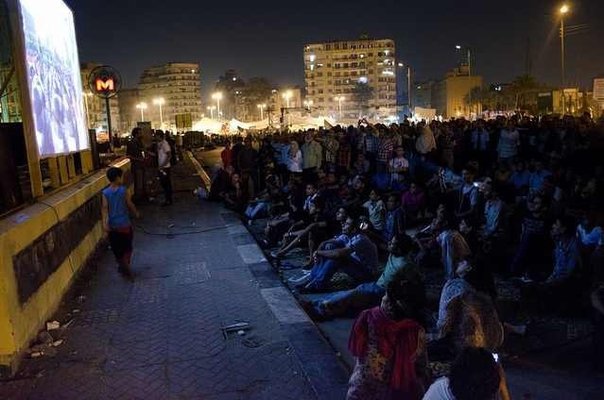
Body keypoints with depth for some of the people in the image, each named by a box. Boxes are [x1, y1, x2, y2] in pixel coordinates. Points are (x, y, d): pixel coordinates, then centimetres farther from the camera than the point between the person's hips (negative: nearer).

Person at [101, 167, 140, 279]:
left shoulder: (105, 193, -5)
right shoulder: (124, 190, -11)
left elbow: (105, 208, -12)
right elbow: (130, 205, -5)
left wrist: (104, 222, -16)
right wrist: (136, 213, 12)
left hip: (112, 225, 3)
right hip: (124, 224, -3)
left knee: (116, 247, 17)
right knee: (127, 247, 11)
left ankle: (121, 265, 27)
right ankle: (125, 265, 0)